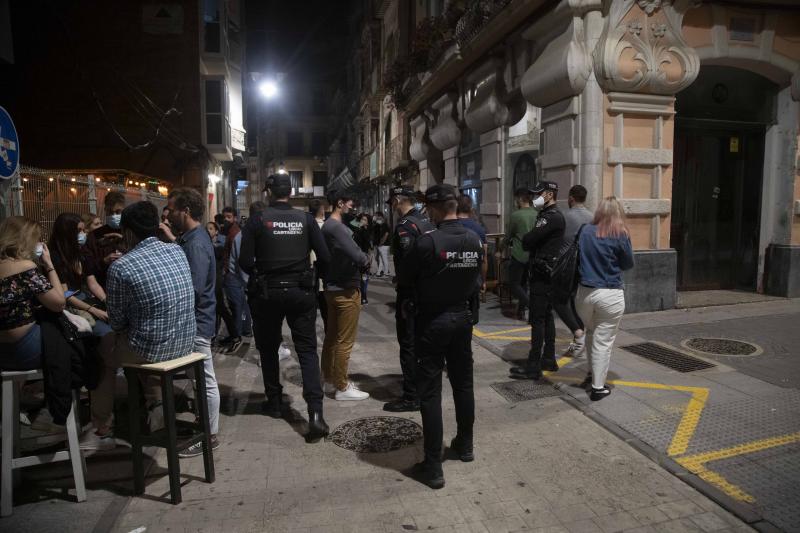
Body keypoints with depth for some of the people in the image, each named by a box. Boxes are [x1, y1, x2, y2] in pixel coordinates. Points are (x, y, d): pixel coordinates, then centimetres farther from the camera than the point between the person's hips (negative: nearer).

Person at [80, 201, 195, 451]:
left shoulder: (120, 267, -15)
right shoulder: (178, 251, 1)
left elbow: (117, 320, -2)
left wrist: (120, 331, 18)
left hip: (154, 348, -5)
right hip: (185, 342, 5)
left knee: (102, 356, 23)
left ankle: (102, 432, 33)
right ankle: (157, 404, 25)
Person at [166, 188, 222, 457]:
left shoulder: (196, 245, -21)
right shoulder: (189, 238, 10)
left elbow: (193, 291, -25)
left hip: (196, 323, -10)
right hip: (193, 320, 10)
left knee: (206, 381, 2)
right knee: (201, 379, 20)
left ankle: (210, 436, 14)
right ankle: (205, 422, 35)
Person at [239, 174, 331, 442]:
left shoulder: (258, 219, -6)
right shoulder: (306, 219, -2)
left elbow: (245, 261, -9)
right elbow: (324, 258, -5)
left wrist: (260, 275, 12)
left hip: (267, 292, 0)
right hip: (300, 291, 1)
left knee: (268, 349, 18)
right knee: (307, 350, 3)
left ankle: (274, 402, 30)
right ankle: (316, 413, -8)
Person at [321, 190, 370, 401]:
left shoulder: (328, 225, 13)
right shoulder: (336, 227, -21)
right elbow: (356, 255, -26)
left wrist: (361, 261, -5)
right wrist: (366, 261, -6)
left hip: (333, 287, 10)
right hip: (345, 289, -10)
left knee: (332, 336, 16)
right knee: (344, 341, -1)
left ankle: (330, 380, 27)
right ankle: (342, 387, 8)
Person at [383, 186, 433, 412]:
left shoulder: (405, 225, -18)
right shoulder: (425, 221, 10)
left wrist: (404, 297, -19)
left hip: (411, 292, -9)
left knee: (408, 344, -2)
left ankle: (411, 397, 5)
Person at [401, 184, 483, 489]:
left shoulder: (428, 241, -20)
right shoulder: (475, 241, -3)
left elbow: (405, 278, -7)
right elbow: (476, 281, 6)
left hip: (432, 322, -6)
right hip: (463, 318, 6)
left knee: (430, 393, 2)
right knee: (463, 384, 20)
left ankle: (433, 467, 9)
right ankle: (464, 445, 37)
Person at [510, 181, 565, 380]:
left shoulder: (551, 217, -16)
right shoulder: (553, 215, 17)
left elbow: (528, 241, -20)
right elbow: (536, 240, 14)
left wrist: (524, 240, 0)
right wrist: (529, 243, -4)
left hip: (542, 274, -10)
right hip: (548, 272, 11)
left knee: (537, 320, -8)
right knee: (547, 317, 15)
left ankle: (533, 366, -4)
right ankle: (549, 359, 24)